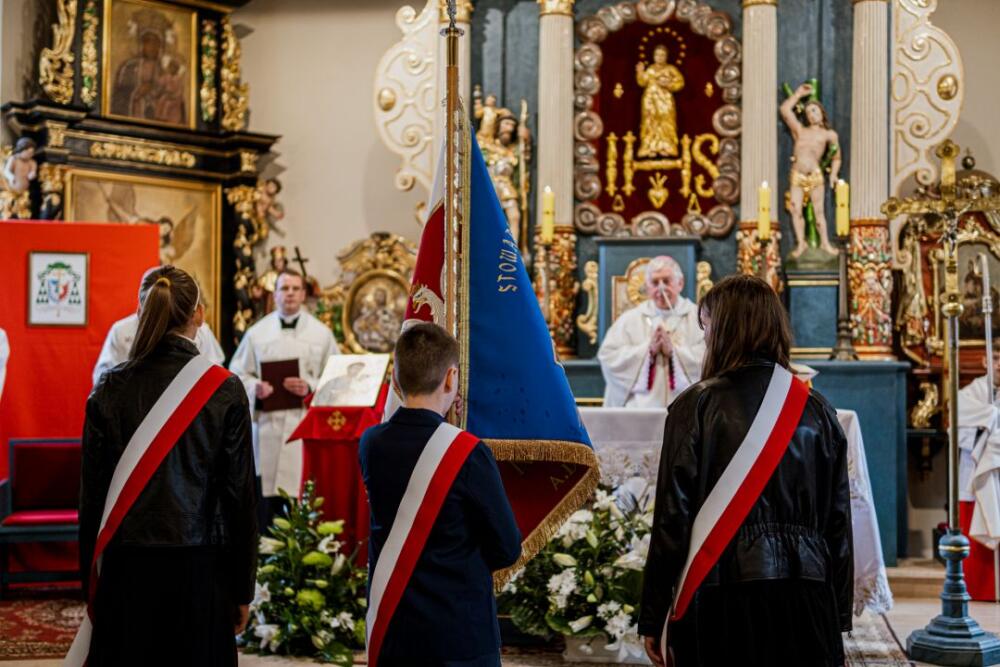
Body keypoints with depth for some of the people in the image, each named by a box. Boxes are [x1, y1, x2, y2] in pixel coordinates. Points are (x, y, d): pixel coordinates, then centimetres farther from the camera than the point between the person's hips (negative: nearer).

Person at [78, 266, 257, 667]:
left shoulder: (110, 389, -2)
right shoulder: (225, 390, -6)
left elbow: (91, 494, 1)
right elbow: (241, 494, -4)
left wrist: (90, 580, 12)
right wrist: (243, 588, 4)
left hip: (125, 572, 2)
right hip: (199, 571, -1)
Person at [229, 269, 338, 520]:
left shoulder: (322, 333, 7)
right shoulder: (257, 332, 9)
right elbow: (237, 374, 9)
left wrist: (310, 387, -13)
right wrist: (255, 387, -11)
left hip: (306, 423, -1)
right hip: (268, 422, 1)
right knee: (267, 499, 1)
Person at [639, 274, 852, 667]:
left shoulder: (696, 407, -5)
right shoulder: (816, 410, 6)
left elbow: (672, 517, -5)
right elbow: (838, 522, 9)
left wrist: (653, 617, 1)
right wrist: (838, 616, 17)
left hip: (721, 598, -3)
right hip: (805, 600, 3)